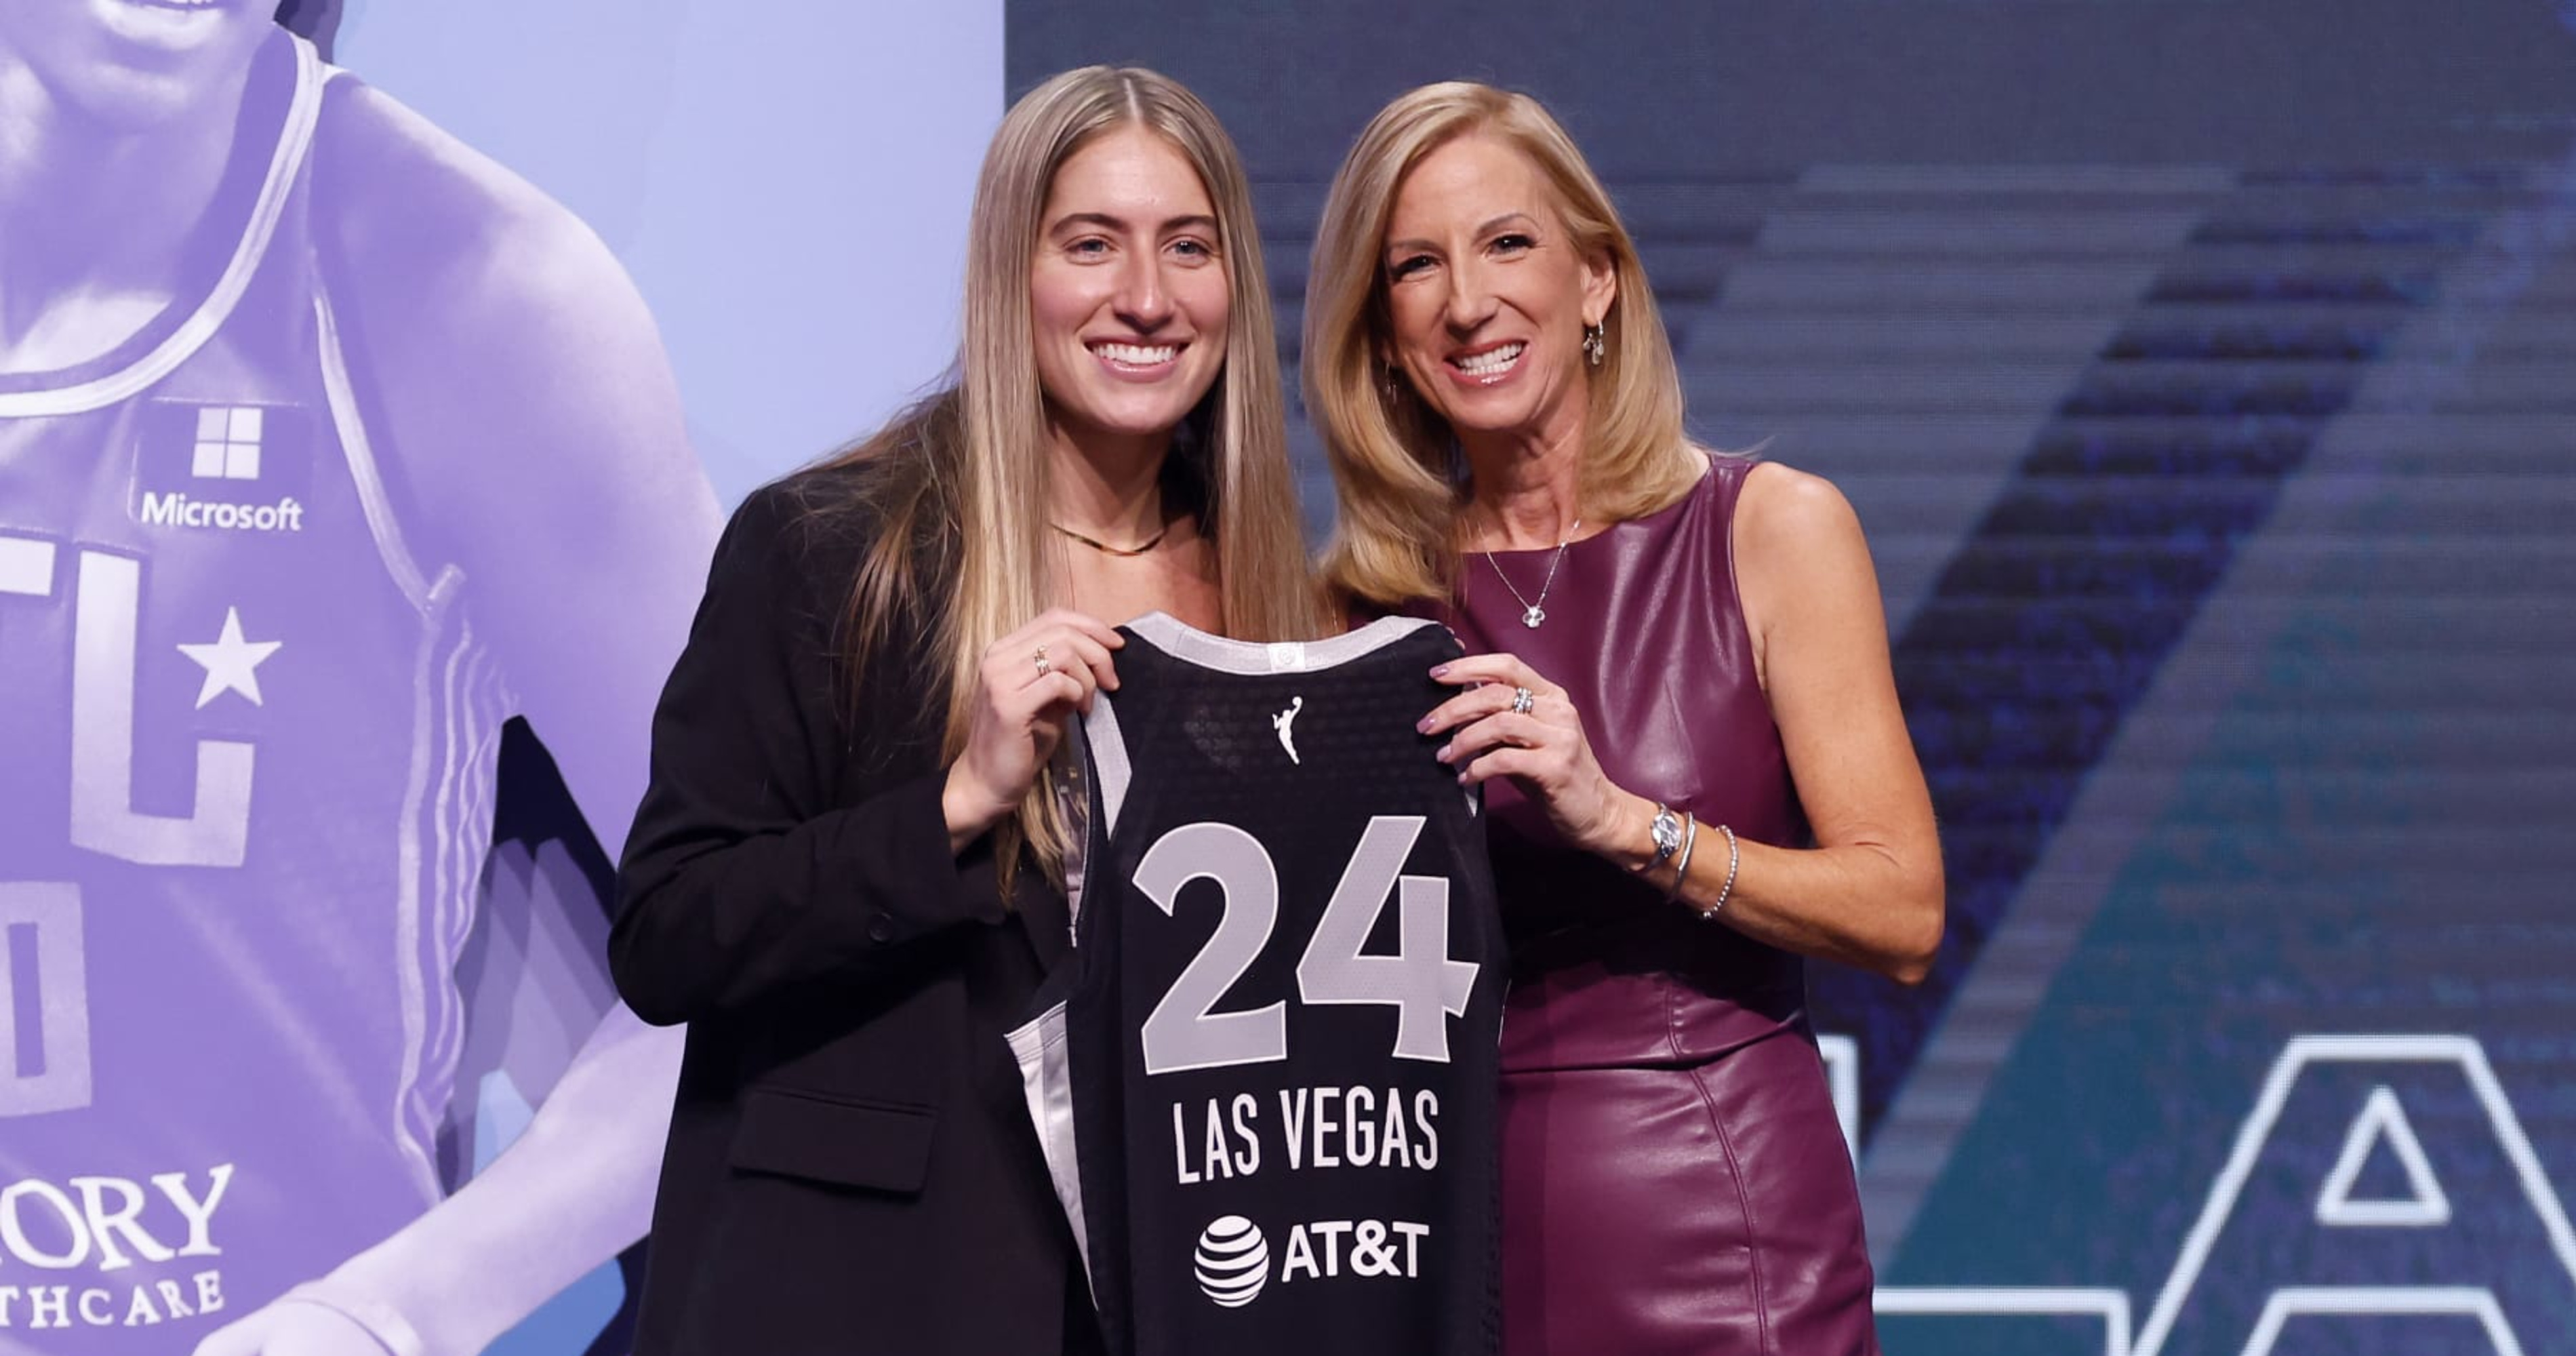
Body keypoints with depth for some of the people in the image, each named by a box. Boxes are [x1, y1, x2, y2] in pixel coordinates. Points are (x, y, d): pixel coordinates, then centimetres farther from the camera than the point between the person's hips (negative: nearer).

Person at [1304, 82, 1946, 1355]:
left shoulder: (1772, 530, -2)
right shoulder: (1375, 600, 6)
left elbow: (1904, 914, -9)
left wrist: (1623, 820, -19)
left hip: (1716, 1235, -3)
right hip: (1456, 1226, 3)